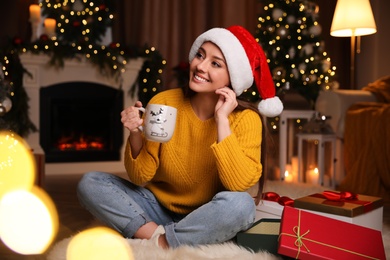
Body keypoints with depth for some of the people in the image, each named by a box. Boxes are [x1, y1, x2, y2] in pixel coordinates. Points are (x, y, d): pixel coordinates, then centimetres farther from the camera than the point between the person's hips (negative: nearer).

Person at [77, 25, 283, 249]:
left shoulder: (245, 119, -16)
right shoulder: (164, 102, -11)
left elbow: (240, 185, -30)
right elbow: (140, 177, -9)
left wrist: (222, 120, -28)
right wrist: (136, 135, -28)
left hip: (208, 218, -2)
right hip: (160, 207, 2)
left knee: (240, 204, -34)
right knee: (90, 183, -13)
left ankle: (157, 245, -16)